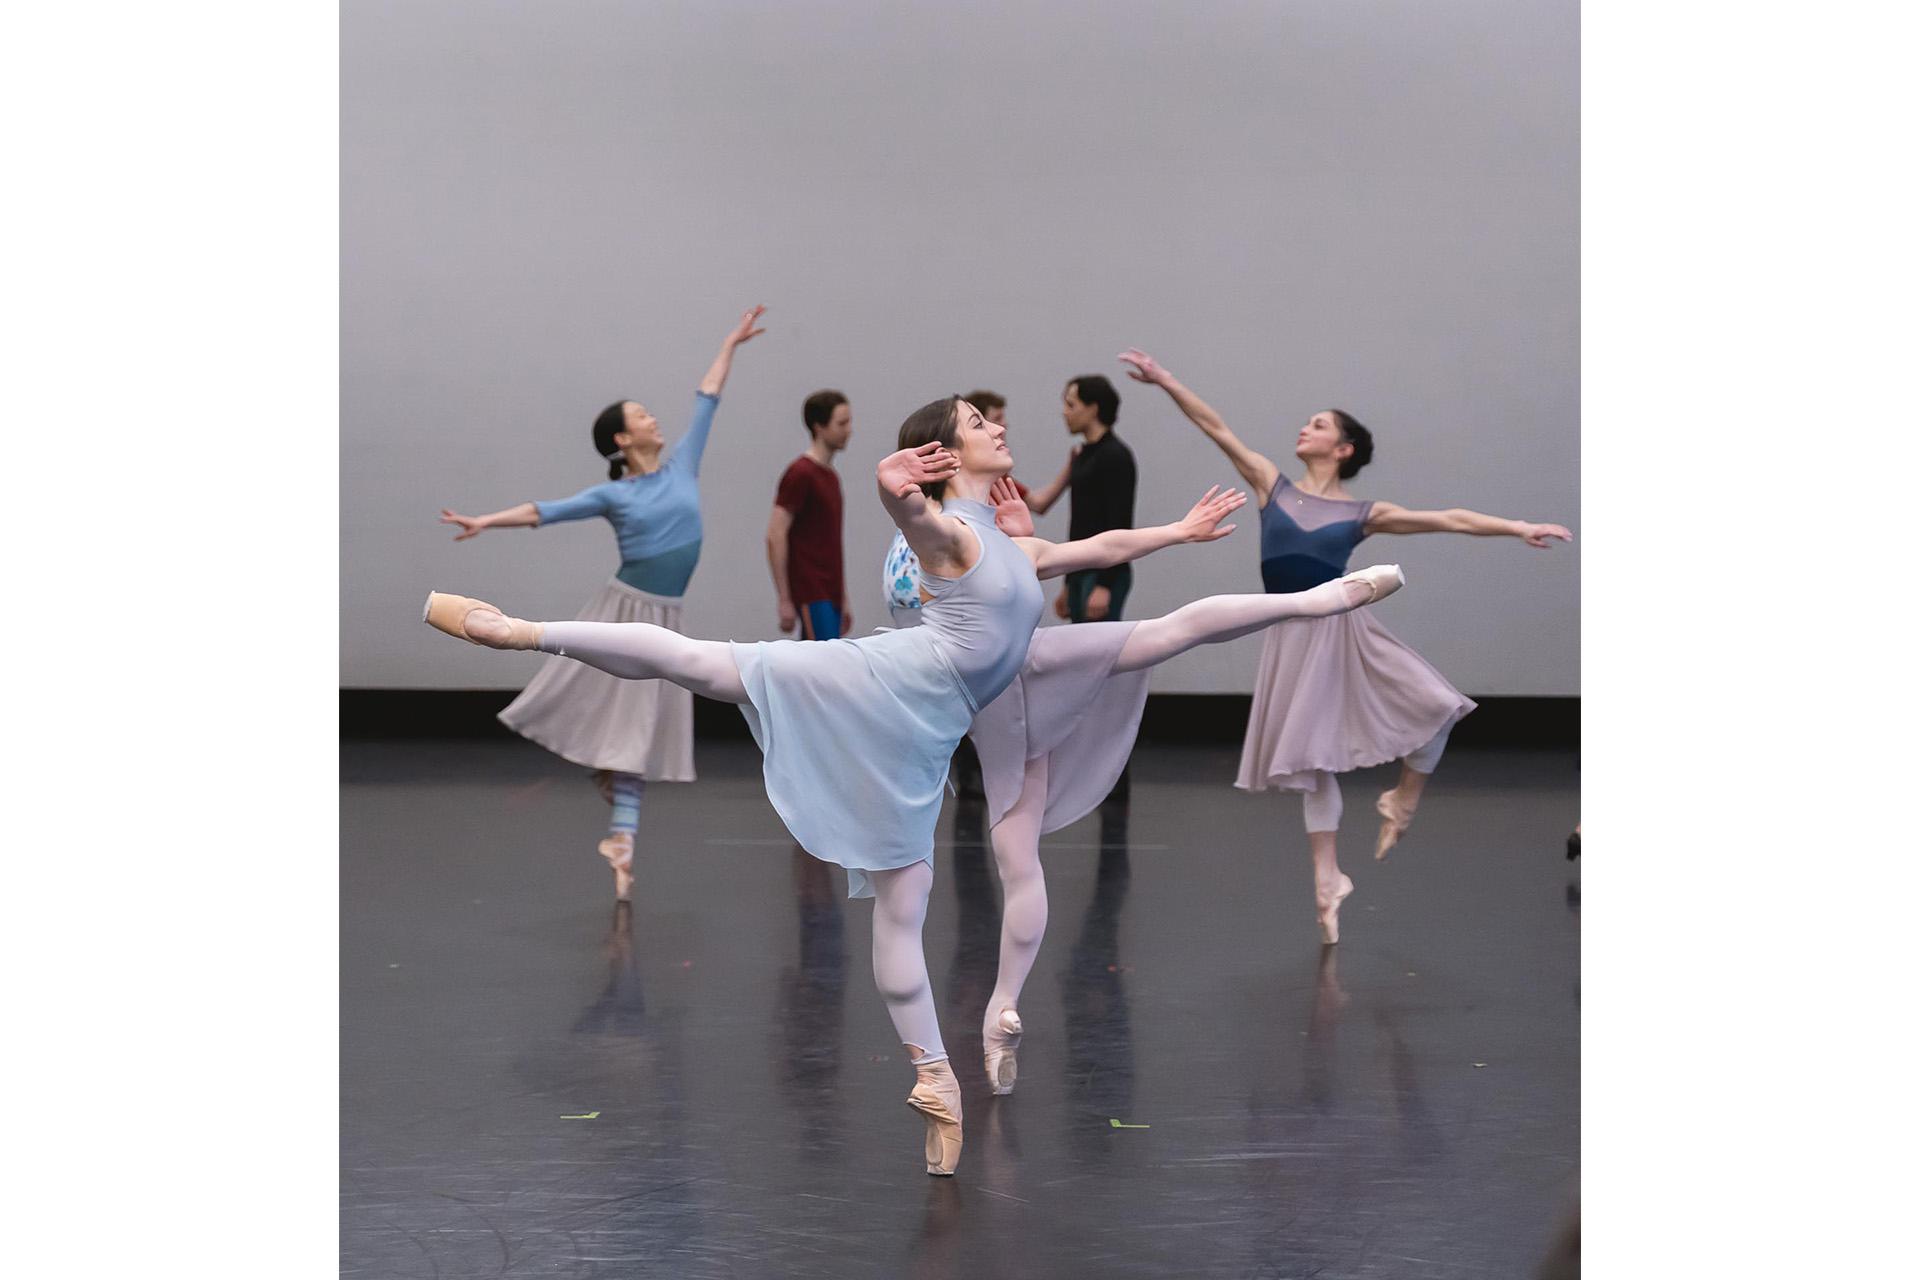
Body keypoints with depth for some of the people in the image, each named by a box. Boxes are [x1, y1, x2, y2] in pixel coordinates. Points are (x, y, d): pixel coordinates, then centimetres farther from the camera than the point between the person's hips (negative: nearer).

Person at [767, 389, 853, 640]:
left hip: (829, 594, 8)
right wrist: (785, 600, -17)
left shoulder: (831, 477, 16)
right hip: (811, 596, -8)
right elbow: (776, 537, -14)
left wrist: (843, 601, 21)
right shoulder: (800, 474, -10)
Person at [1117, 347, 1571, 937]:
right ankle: (1327, 876, 17)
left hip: (1346, 631, -1)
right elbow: (1216, 427, 4)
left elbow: (1449, 519, 2)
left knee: (1436, 708, -15)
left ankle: (1402, 801, 12)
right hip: (1292, 636, 1)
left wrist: (1519, 527, -3)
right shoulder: (1272, 485, 8)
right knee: (1315, 760, 6)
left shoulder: (1363, 513, 4)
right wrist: (1166, 381, -2)